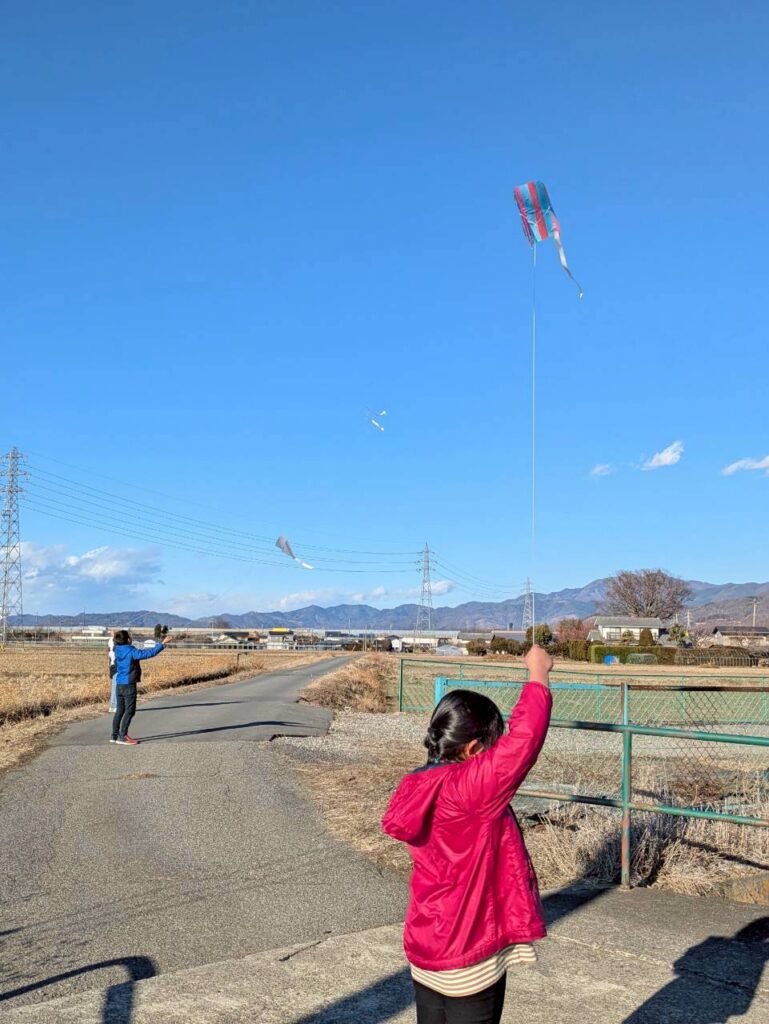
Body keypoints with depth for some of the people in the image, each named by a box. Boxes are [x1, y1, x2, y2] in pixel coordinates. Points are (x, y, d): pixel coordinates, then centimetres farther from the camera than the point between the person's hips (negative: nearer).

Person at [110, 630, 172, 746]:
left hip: (119, 684, 8)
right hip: (129, 685, -8)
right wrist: (163, 644, -15)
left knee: (120, 710, 14)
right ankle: (122, 736, -3)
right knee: (130, 710, -2)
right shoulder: (131, 652, -17)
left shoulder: (118, 650, 5)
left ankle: (115, 735, 18)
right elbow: (149, 653, -21)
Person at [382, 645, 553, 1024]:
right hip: (469, 961, -7)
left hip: (424, 951, 7)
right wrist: (539, 672, -12)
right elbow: (524, 737, -24)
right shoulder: (469, 788, -25)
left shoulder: (414, 789, -3)